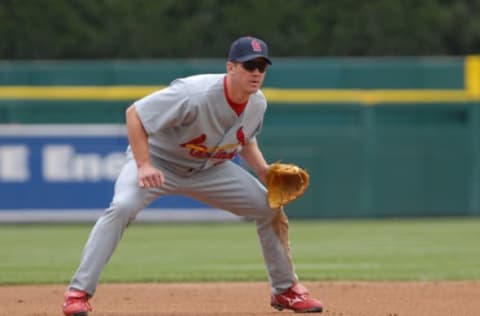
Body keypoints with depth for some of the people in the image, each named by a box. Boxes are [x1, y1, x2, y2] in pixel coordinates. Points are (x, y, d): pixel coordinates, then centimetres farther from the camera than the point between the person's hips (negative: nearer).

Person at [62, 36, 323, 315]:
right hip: (158, 159, -6)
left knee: (271, 209, -1)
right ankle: (79, 292, -27)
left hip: (209, 170, 6)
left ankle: (285, 290, 18)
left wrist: (263, 170, -6)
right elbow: (134, 114, -29)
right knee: (122, 207, -33)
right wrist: (143, 166, -37)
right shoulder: (196, 95, -34)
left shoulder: (257, 104, -11)